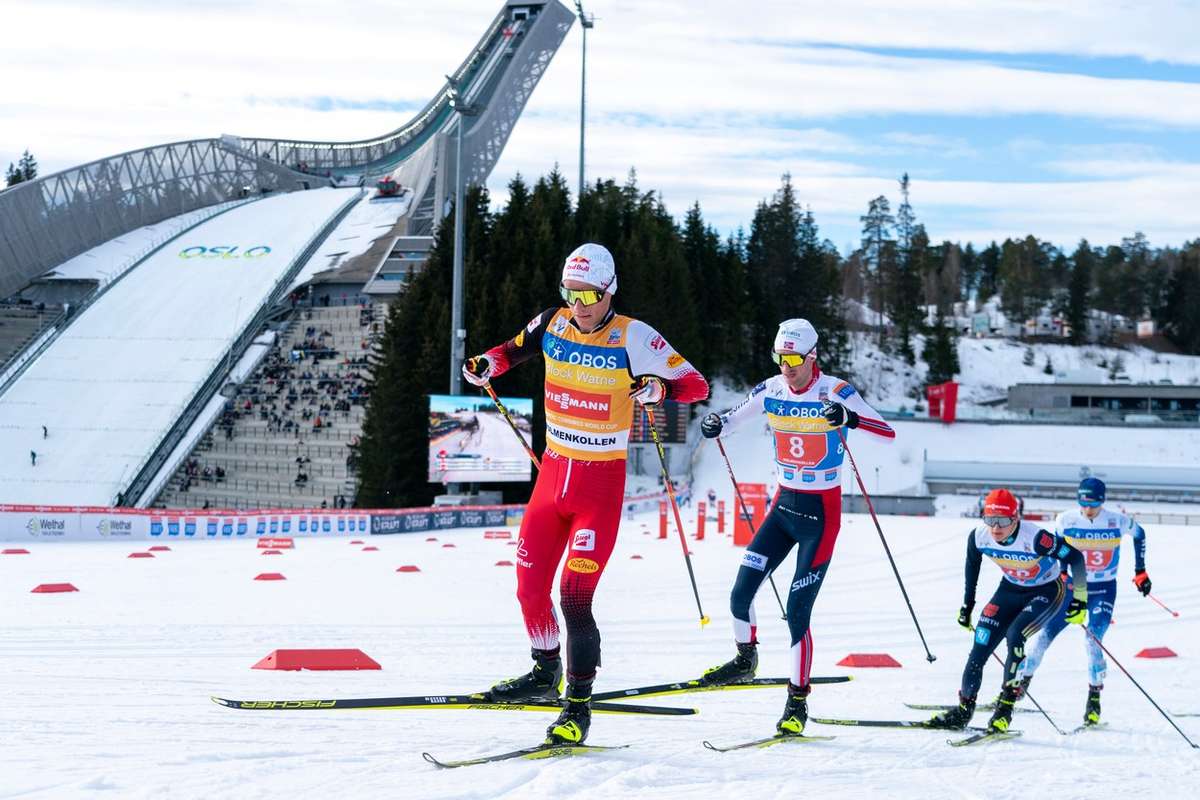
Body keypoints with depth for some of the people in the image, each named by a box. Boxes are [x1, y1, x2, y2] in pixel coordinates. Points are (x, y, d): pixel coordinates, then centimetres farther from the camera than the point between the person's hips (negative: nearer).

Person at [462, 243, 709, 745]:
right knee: (529, 585, 10)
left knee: (574, 596, -14)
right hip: (553, 473, 5)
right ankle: (545, 674, 34)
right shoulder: (553, 325, 0)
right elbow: (515, 350, 20)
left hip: (601, 483, -5)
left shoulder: (632, 337, -14)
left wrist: (658, 387, -35)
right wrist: (489, 365, -1)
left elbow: (696, 385, -15)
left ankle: (579, 704, -6)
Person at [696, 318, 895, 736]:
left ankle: (798, 701, 3)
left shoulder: (834, 392, -16)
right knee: (740, 594, 1)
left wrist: (850, 418, -44)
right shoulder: (771, 390, -1)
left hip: (822, 513, -5)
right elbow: (731, 418, 13)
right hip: (785, 505, 5)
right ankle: (744, 660, 30)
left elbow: (888, 432, -24)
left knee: (797, 612, -9)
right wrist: (715, 424, -12)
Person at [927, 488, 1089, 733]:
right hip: (1011, 589, 5)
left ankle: (1005, 708, -17)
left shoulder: (1034, 538, -34)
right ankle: (964, 710, 5)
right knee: (981, 643, -6)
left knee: (1014, 636, -27)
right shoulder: (979, 536, -19)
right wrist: (967, 604, 11)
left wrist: (1079, 600, -18)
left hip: (1047, 591, -5)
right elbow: (972, 565, 5)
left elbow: (1075, 557, -23)